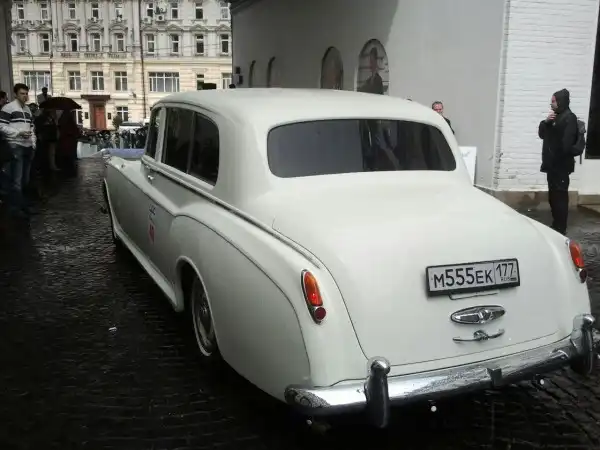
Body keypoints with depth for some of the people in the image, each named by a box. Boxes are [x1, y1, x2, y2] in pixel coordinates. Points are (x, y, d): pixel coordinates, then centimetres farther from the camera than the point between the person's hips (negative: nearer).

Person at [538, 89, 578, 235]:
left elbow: (566, 142, -19)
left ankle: (561, 229, -4)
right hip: (552, 164, 9)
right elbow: (542, 134, 16)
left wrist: (558, 158, -19)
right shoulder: (555, 117, 18)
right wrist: (546, 122, -1)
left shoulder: (569, 118, -11)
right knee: (553, 196, 14)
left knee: (560, 196, -7)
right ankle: (555, 225, 24)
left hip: (561, 164, -9)